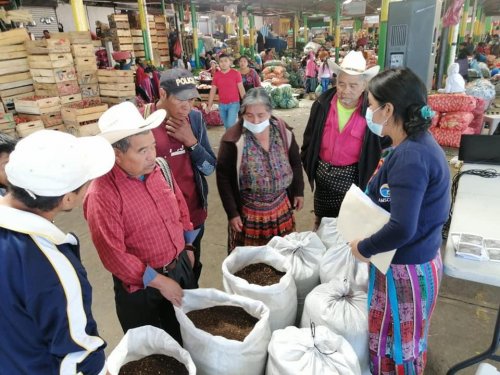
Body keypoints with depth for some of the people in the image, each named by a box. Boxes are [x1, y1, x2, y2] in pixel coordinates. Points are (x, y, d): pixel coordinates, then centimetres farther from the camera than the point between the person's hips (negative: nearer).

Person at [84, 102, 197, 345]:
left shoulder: (159, 169, -6)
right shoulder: (102, 194, -27)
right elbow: (113, 255, -25)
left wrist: (188, 246, 13)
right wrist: (158, 281, -19)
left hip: (181, 267, 7)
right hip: (141, 285, -6)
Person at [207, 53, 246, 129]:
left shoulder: (236, 73, -5)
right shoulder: (216, 75, 4)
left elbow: (241, 89, -6)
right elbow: (213, 90, 7)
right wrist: (209, 105, 3)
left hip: (233, 104, -4)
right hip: (221, 105, 4)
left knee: (230, 125, -13)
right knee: (227, 126, 13)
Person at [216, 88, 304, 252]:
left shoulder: (283, 131, -6)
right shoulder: (234, 140, -17)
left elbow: (295, 163, 8)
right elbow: (223, 178, -12)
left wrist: (298, 192, 11)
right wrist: (232, 213, -12)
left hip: (281, 207, 4)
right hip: (248, 212, -3)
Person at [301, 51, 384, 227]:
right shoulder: (322, 103, -8)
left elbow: (380, 145, -5)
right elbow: (310, 137, 4)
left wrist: (370, 177, -4)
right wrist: (306, 163, 7)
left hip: (351, 176, -2)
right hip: (322, 172, 3)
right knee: (321, 221, 21)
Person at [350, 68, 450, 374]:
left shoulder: (409, 156, -27)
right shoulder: (420, 143, 4)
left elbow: (401, 229, -34)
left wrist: (364, 248, -17)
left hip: (405, 268, -9)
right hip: (421, 258, 9)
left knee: (394, 345, 13)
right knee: (406, 340, 28)